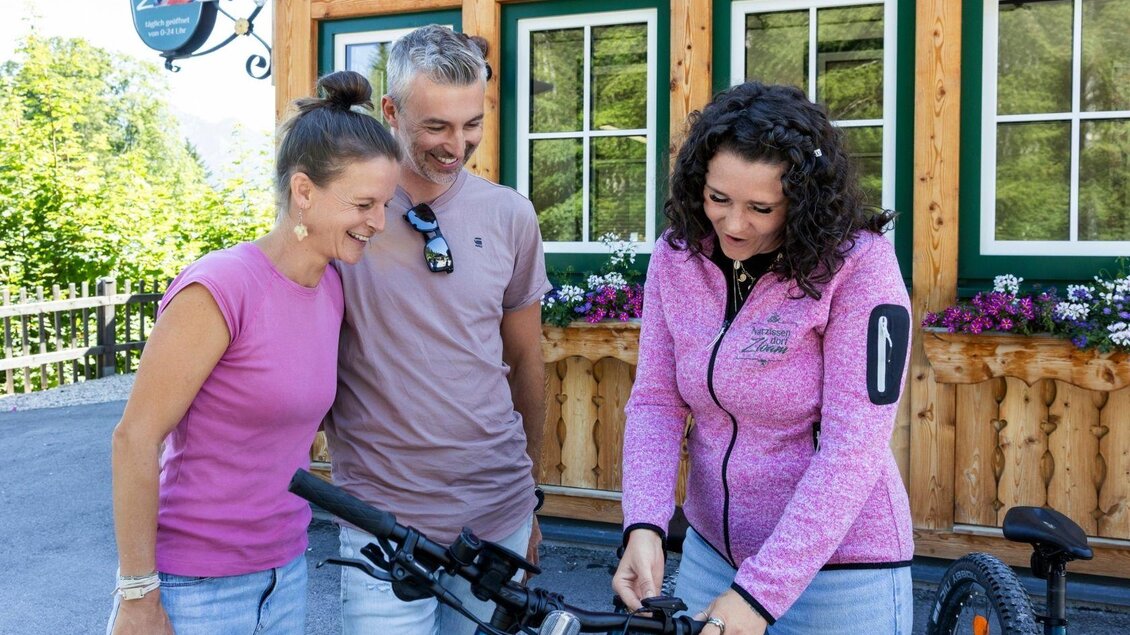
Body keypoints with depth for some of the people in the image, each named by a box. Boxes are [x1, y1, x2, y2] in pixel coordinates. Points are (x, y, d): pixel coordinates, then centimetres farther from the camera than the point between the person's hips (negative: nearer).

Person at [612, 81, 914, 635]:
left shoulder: (859, 267, -19)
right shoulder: (676, 257, -4)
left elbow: (853, 449, -22)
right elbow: (655, 402, -5)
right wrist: (643, 526, -20)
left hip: (837, 570, -4)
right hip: (709, 550, 4)